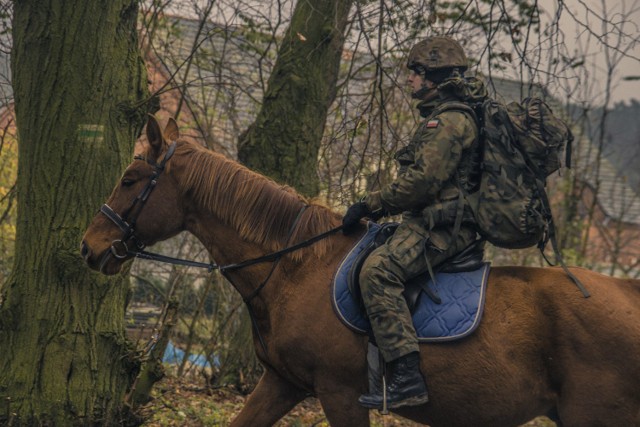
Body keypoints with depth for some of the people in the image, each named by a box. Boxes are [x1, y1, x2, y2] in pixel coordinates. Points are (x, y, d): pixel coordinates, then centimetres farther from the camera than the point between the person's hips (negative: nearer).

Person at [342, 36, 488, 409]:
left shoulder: (451, 120, -12)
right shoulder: (445, 116, 23)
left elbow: (422, 182, -21)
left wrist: (370, 206, -14)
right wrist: (380, 206, 24)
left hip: (444, 225, -12)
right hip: (438, 220, 12)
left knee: (379, 270, -30)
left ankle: (406, 378, -39)